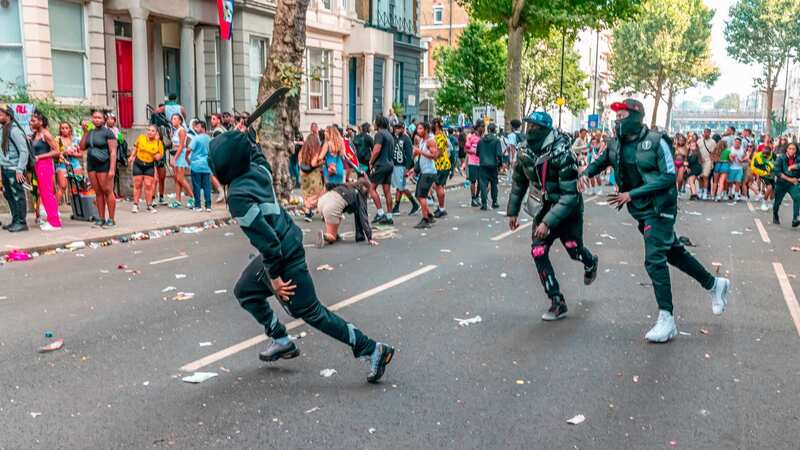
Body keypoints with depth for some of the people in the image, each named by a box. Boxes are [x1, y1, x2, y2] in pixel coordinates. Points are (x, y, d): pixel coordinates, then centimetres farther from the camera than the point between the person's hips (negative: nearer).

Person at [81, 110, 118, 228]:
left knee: (107, 191, -6)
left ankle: (111, 219, -3)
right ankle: (101, 219, 11)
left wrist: (112, 169, -19)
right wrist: (85, 132, 2)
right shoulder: (90, 132, 15)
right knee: (98, 192, 7)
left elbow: (113, 152, -11)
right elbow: (82, 147, 7)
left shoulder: (107, 132, -4)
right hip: (91, 165, 6)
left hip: (104, 165, -6)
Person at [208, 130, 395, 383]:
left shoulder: (238, 196, -25)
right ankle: (282, 342, 32)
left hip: (284, 257, -9)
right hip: (290, 241, 9)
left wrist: (274, 275, -20)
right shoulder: (257, 169, -2)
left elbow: (264, 238, -26)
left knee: (310, 312, 0)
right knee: (244, 291, 23)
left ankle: (373, 350, 4)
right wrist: (245, 142, 31)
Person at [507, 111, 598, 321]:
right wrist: (512, 211, 10)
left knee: (574, 250, 9)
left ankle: (590, 263, 50)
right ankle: (557, 303, 2)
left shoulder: (562, 154, -29)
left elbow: (570, 196, -30)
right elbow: (519, 183, 11)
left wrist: (548, 222, -36)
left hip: (569, 209, -5)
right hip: (545, 207, 5)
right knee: (538, 252, -8)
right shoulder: (526, 154, -8)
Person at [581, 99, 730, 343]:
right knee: (674, 252, 18)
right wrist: (586, 173, -4)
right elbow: (601, 161, 19)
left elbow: (669, 176, -19)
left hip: (659, 209, -7)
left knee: (654, 260, -13)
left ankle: (666, 319, -7)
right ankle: (714, 284, 38)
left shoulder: (655, 142, -17)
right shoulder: (616, 144, 1)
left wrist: (632, 194, -24)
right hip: (640, 211, 7)